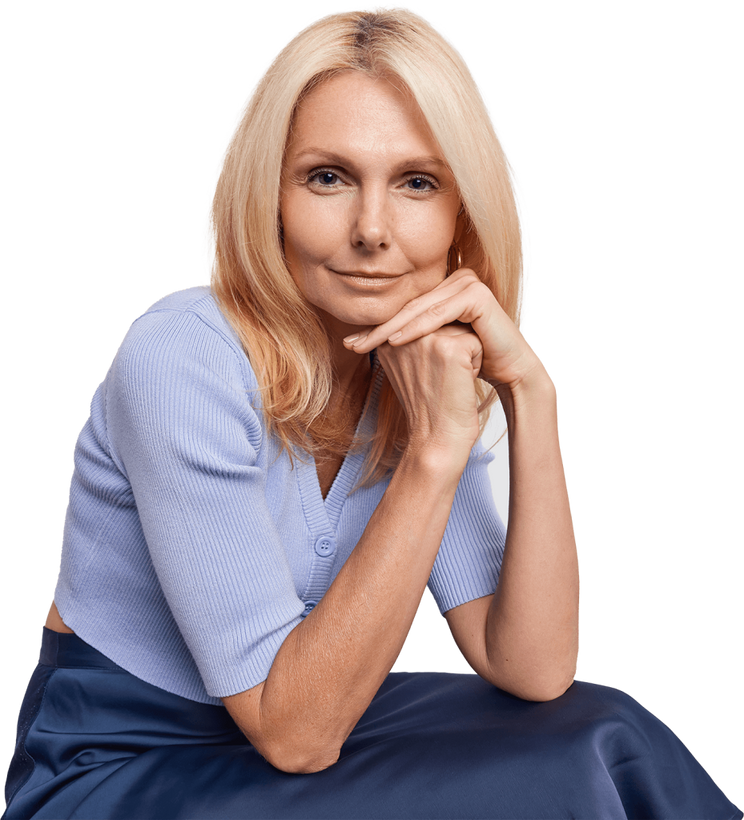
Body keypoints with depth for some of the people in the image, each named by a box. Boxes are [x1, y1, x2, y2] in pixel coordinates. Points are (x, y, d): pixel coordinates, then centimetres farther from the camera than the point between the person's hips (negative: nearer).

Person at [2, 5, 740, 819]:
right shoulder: (181, 363, -25)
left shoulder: (426, 367, -5)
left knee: (604, 736, -12)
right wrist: (435, 451, -31)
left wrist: (530, 393, -22)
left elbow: (532, 673, -13)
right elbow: (294, 731, -25)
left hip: (298, 733, 6)